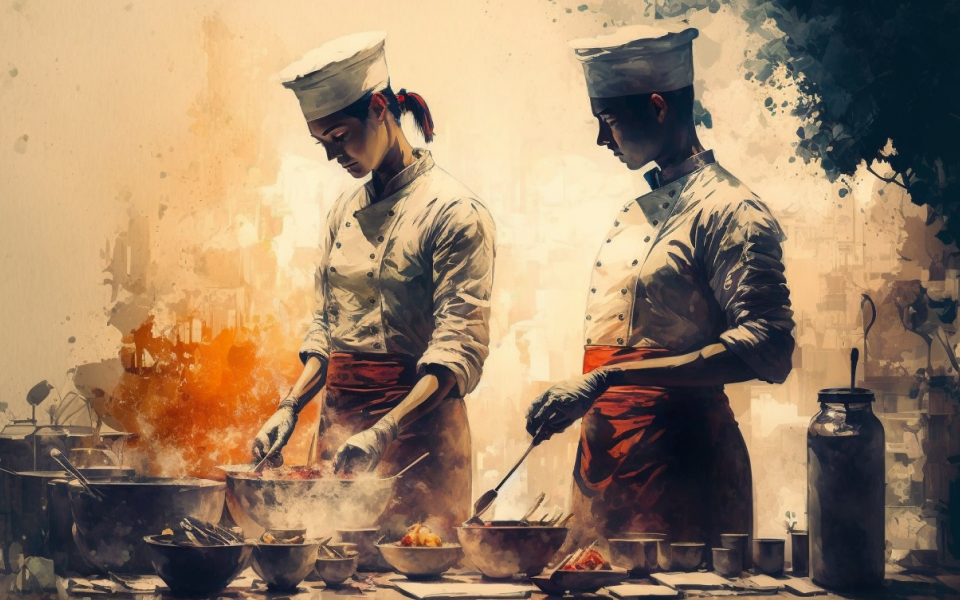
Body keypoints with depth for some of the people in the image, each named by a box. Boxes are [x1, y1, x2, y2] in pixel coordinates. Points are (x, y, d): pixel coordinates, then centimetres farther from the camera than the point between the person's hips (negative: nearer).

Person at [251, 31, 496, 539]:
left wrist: (385, 431, -28)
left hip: (417, 419, -6)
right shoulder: (346, 212, 12)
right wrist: (290, 408, 4)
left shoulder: (454, 212, -11)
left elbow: (459, 349, -17)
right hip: (338, 416, 7)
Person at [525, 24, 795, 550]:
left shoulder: (730, 212, -11)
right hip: (604, 447, 8)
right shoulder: (638, 210, 16)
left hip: (673, 454, -8)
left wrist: (609, 378, -28)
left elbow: (767, 350, -23)